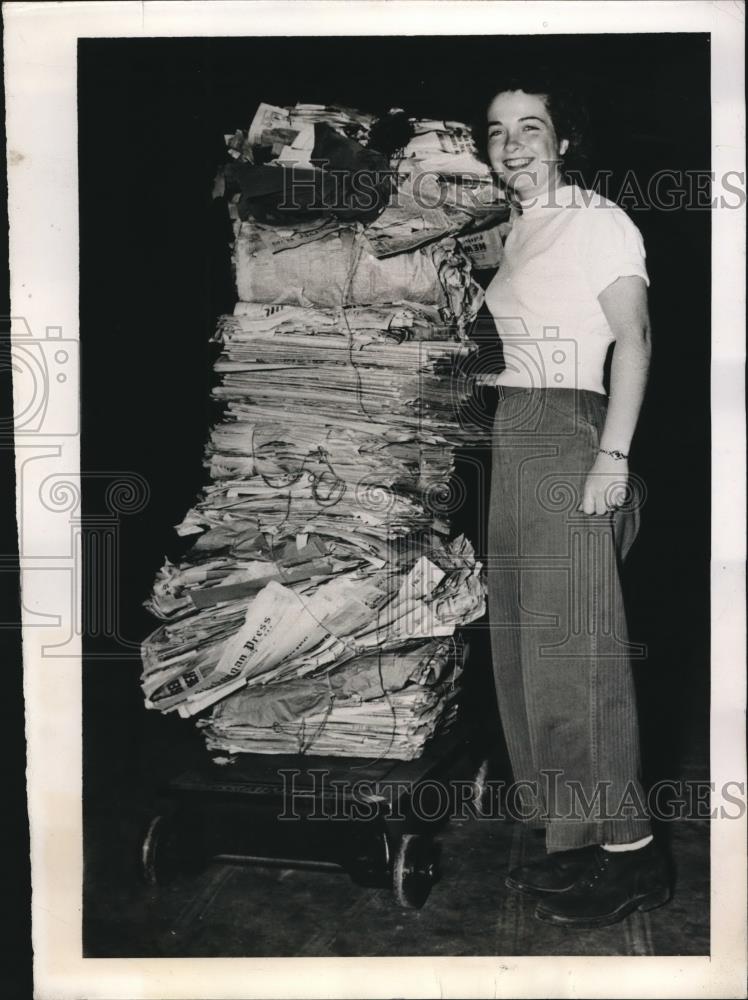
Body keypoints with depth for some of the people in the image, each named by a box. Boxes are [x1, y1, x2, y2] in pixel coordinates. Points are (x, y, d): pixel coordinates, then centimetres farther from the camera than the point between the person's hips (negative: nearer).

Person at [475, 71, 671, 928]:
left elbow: (633, 337, -10)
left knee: (573, 641, -10)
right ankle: (571, 841, 14)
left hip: (566, 436, -8)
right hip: (511, 444, 8)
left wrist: (613, 455, -19)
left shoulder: (596, 219, -2)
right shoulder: (515, 233, 20)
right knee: (527, 642, 6)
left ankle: (631, 850, -1)